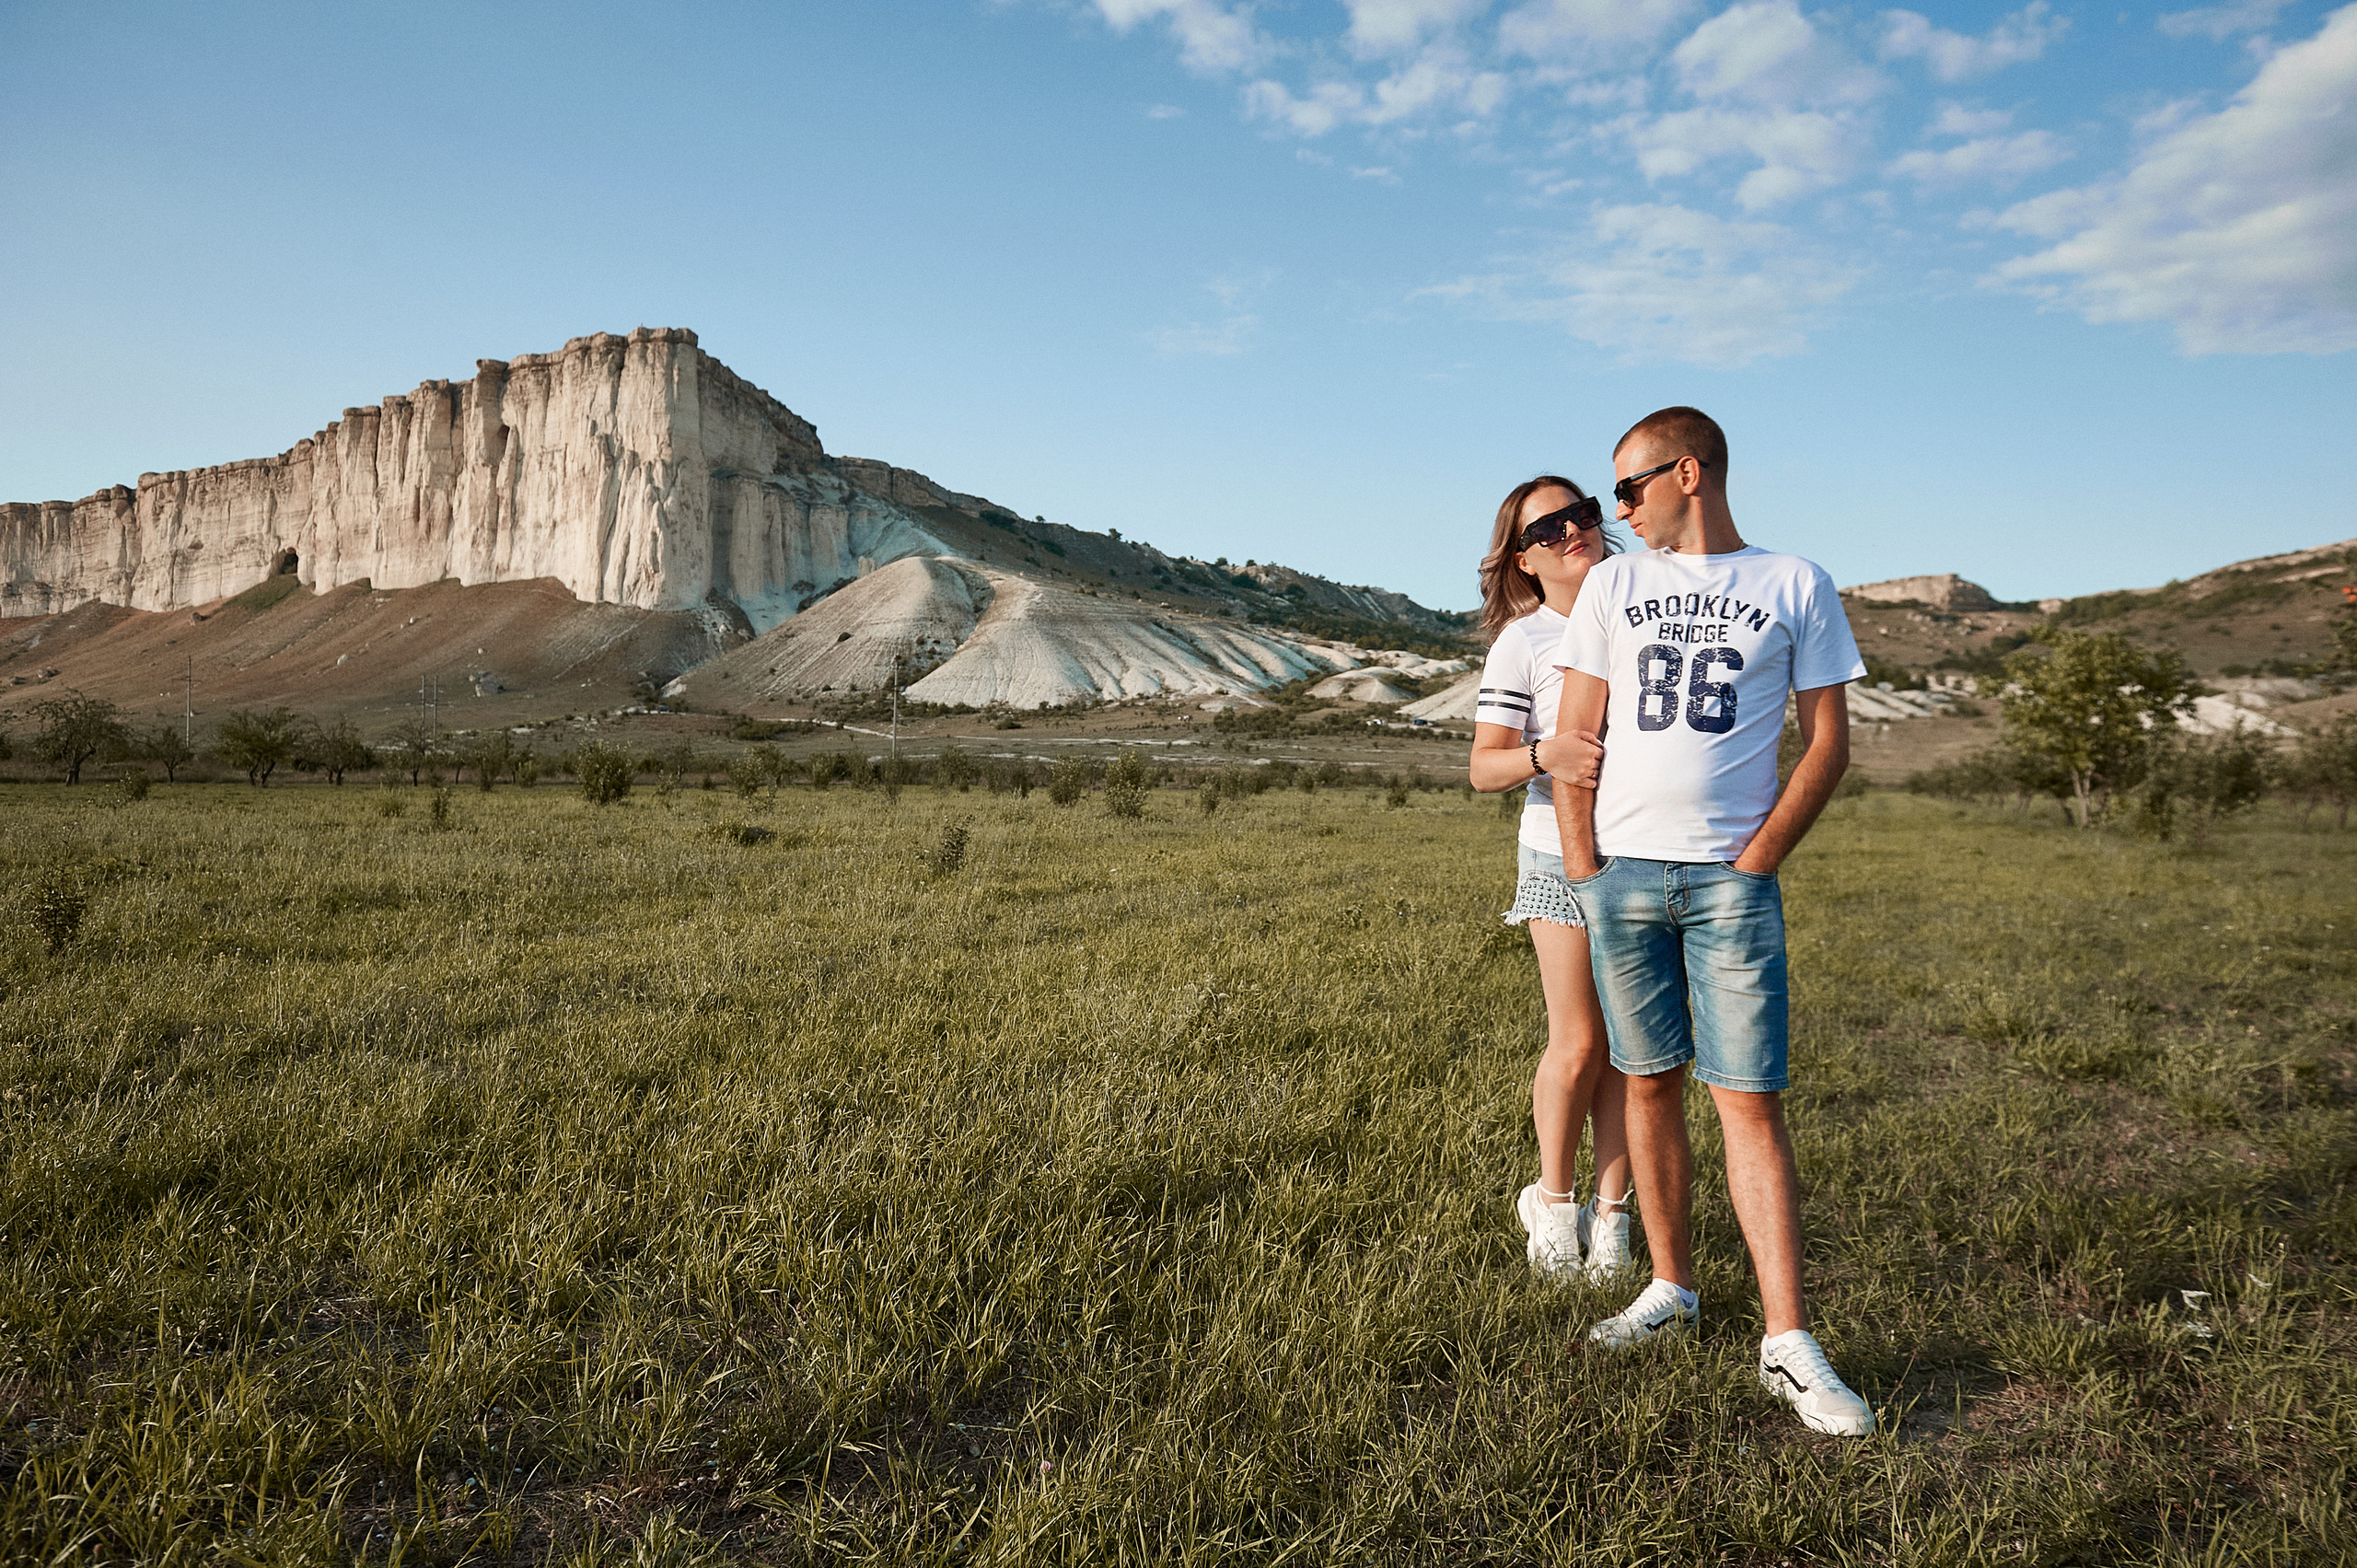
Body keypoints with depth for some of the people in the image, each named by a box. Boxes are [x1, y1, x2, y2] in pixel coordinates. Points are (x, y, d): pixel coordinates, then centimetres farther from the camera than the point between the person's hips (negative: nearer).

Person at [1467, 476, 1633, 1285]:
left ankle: (1611, 1210, 19)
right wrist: (1546, 755, -28)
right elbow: (1484, 766, -8)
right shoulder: (1521, 642, -4)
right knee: (1578, 1045, -2)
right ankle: (1553, 1200, 21)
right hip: (1566, 857, -3)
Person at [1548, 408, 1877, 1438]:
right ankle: (1671, 1288, 21)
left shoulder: (1796, 585, 6)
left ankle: (1789, 1344, 0)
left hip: (1731, 878, -3)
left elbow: (1827, 743, 4)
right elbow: (1575, 735, 9)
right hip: (1621, 872, 3)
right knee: (1650, 1084, 8)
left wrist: (1759, 857, -6)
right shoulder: (1613, 585, 12)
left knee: (1752, 1103, -5)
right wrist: (1584, 866, 1)